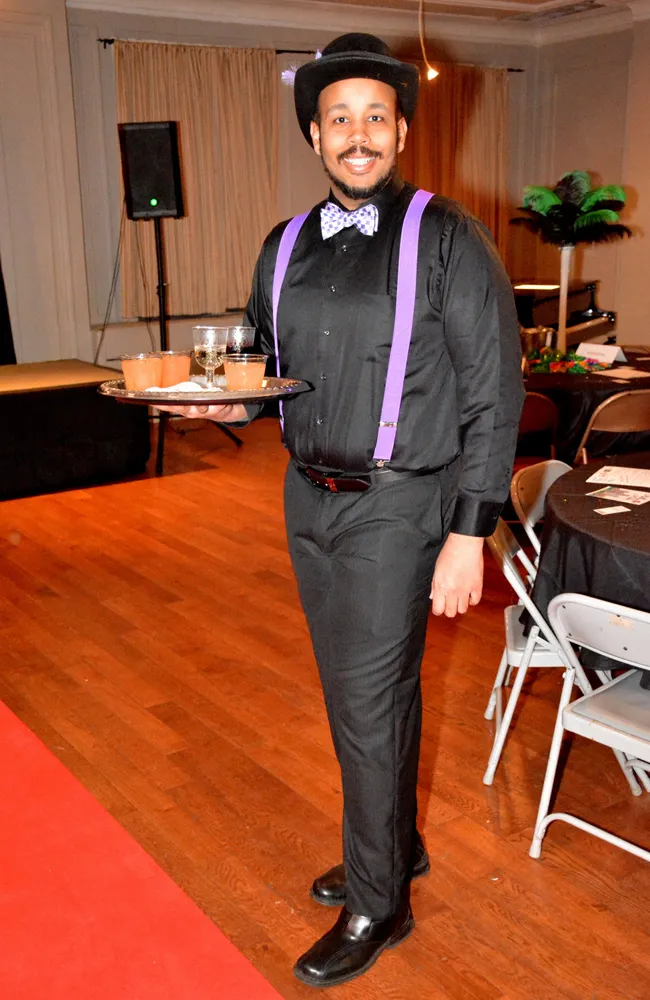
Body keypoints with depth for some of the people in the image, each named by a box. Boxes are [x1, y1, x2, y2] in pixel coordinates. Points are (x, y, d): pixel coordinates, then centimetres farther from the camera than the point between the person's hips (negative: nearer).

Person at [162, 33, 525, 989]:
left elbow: (493, 395, -10)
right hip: (309, 497, 6)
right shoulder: (285, 248, 7)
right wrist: (234, 400, -6)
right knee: (362, 692, 18)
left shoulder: (446, 238, -10)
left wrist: (469, 534, -15)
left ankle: (377, 905, 22)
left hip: (397, 506, -5)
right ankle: (395, 844, 41)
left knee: (370, 704, 1)